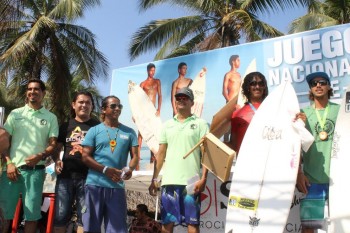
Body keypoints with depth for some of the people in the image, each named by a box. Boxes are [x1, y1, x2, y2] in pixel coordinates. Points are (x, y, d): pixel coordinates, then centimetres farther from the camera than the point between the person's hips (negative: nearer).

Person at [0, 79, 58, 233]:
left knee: (32, 214, 4)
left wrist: (40, 156, -15)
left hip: (36, 171, 0)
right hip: (13, 168, 1)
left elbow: (53, 144, 5)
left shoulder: (50, 118, 9)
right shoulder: (15, 113, 11)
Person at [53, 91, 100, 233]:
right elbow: (57, 148, 16)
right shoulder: (66, 126, 14)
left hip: (87, 177, -2)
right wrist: (57, 161, -5)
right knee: (60, 216, 4)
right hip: (66, 176, 2)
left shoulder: (97, 126, 7)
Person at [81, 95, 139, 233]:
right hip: (95, 184, -1)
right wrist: (106, 170, -13)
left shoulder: (129, 132, 10)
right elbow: (85, 157, -1)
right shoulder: (94, 130, 4)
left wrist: (130, 169, -17)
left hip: (117, 187, 2)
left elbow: (135, 156, 6)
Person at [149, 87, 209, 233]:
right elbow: (161, 153, 16)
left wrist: (203, 179, -11)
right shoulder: (167, 125, 15)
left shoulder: (200, 124, 4)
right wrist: (154, 179, 11)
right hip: (168, 181, 4)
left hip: (191, 181, -4)